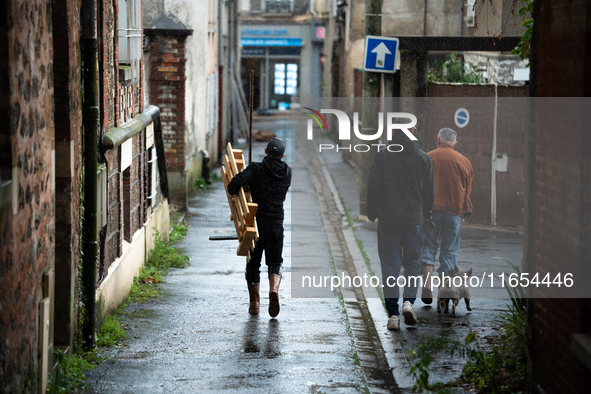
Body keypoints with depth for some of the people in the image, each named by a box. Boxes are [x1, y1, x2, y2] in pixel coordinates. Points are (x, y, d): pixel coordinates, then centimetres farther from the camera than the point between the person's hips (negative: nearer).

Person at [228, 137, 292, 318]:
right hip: (277, 223, 2)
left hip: (257, 222, -2)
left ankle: (254, 303, 13)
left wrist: (232, 191, -5)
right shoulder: (287, 172, 2)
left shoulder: (256, 169, -11)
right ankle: (274, 289, -18)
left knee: (253, 262, 12)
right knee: (275, 262, 11)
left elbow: (238, 181, -27)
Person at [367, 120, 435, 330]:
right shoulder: (423, 158, 1)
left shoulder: (382, 157, -4)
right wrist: (425, 213, 20)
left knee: (390, 263, 3)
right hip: (414, 218, 1)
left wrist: (372, 213, 11)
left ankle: (393, 313, -1)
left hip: (388, 218, -1)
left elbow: (373, 187, -2)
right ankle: (409, 300, -7)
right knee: (412, 261, 14)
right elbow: (430, 190, 6)